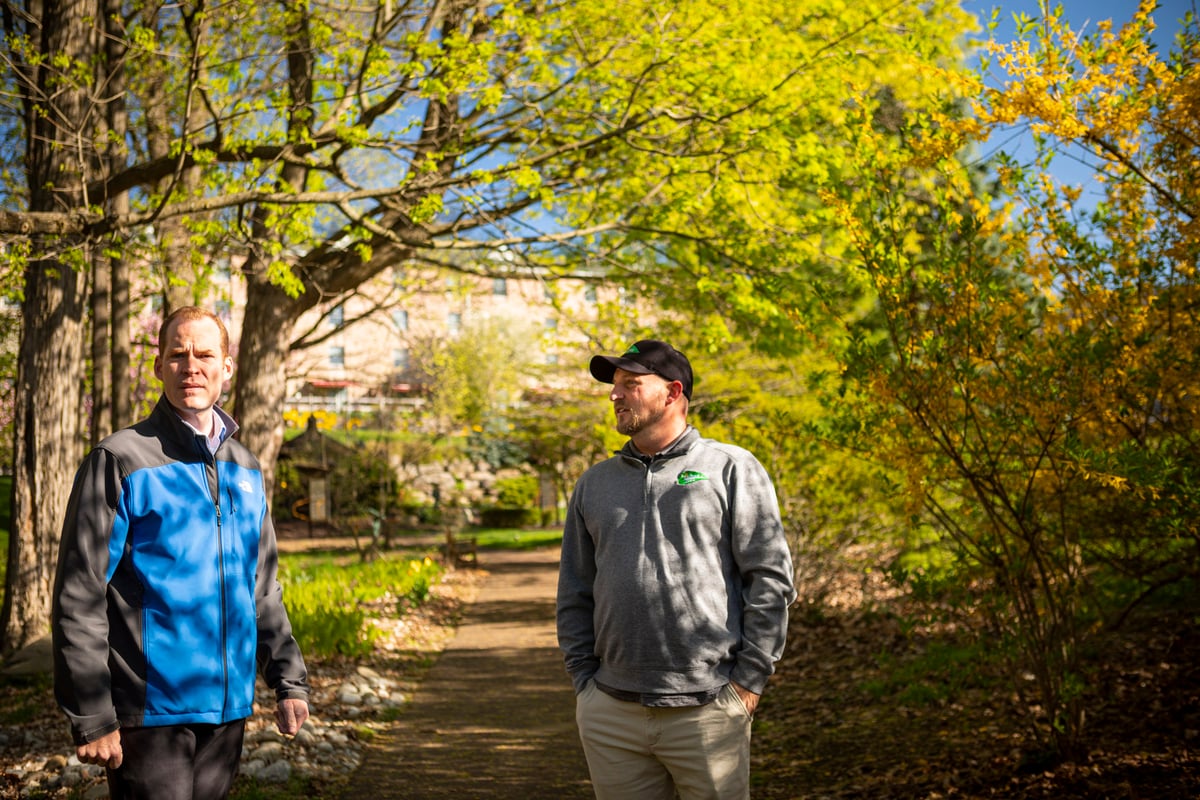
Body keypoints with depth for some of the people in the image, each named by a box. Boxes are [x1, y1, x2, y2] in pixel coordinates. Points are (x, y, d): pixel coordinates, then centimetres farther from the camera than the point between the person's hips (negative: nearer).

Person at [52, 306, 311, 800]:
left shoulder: (244, 468, 12)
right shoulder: (121, 461, -7)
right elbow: (78, 598, -11)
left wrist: (289, 680, 11)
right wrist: (91, 718, -14)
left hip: (228, 709, 6)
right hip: (151, 714, -6)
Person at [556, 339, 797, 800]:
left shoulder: (731, 469, 2)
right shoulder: (594, 484, 15)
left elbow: (771, 577, -2)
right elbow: (574, 595, 17)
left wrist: (749, 679, -6)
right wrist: (584, 680, 8)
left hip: (706, 708, -3)